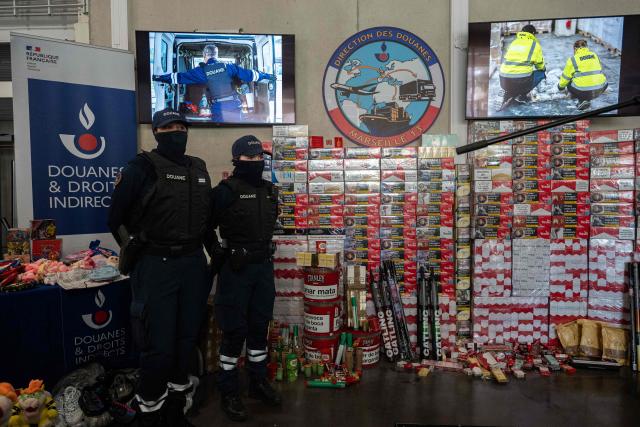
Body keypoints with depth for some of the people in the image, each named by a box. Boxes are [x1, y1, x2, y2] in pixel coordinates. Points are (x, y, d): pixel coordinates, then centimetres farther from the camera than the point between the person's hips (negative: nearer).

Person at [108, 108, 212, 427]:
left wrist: (212, 248, 16)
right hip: (156, 265, -6)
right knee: (158, 344, -1)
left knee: (187, 338, 14)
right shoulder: (142, 167, -7)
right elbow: (117, 216, -3)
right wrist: (135, 248, 0)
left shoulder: (199, 168, 12)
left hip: (194, 263, 6)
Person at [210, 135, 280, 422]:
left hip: (263, 266, 6)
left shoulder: (270, 191, 8)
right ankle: (228, 392, 17)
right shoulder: (226, 191, -12)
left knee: (260, 326, 15)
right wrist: (220, 254, -7)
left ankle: (258, 382, 31)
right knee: (234, 330, 1)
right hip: (236, 269, -6)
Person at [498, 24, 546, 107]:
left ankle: (508, 94, 18)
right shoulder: (535, 44, 6)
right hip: (522, 81, -6)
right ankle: (521, 95, 10)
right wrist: (543, 68, 40)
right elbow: (540, 65, 15)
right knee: (541, 73, 23)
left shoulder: (513, 42, 18)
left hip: (504, 82, 6)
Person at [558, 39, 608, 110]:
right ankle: (586, 100, 21)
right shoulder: (594, 55, 16)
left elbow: (566, 77, 10)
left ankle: (582, 101, 7)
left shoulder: (572, 59, 3)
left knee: (569, 84, 25)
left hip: (583, 91, -4)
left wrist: (561, 86, 31)